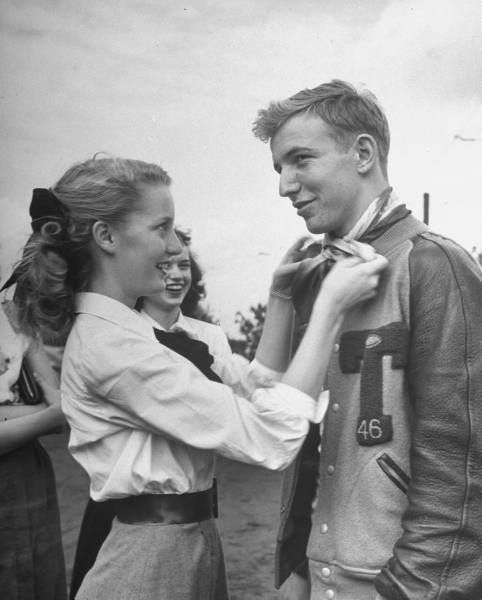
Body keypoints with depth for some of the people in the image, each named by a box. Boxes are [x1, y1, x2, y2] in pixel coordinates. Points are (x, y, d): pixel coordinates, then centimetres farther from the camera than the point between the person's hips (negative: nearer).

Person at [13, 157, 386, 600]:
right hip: (156, 562, -9)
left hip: (190, 546, 9)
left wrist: (281, 298, -2)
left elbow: (253, 392, 6)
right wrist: (331, 305, -21)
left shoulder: (119, 330, 7)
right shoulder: (108, 343, -22)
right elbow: (272, 437, -25)